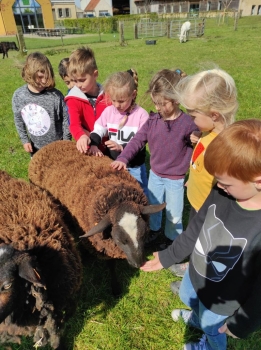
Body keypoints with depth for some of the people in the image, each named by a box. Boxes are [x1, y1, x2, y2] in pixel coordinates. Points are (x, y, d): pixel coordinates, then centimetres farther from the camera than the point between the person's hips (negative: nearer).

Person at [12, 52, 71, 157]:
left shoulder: (56, 96, -21)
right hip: (35, 147, 3)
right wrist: (24, 140, 4)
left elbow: (66, 119, -12)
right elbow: (18, 120, 2)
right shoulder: (18, 96, -12)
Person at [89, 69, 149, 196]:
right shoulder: (108, 111, -4)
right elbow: (97, 131, -3)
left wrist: (121, 147, -31)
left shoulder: (141, 114, -15)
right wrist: (94, 145, -23)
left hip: (134, 167, -3)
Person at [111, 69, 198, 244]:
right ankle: (154, 229, 53)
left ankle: (173, 239, 41)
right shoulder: (153, 120, -8)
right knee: (152, 206, 25)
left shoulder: (187, 123, -19)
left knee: (174, 214, 14)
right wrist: (123, 158, -23)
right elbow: (138, 140, -9)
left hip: (175, 179, -4)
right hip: (155, 174, 5)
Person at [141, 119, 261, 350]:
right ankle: (197, 317, 71)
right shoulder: (222, 192, -22)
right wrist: (167, 256, 5)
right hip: (195, 273, 5)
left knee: (212, 331, 28)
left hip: (221, 301, -5)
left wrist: (241, 325, -9)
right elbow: (196, 228, -5)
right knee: (188, 298, 36)